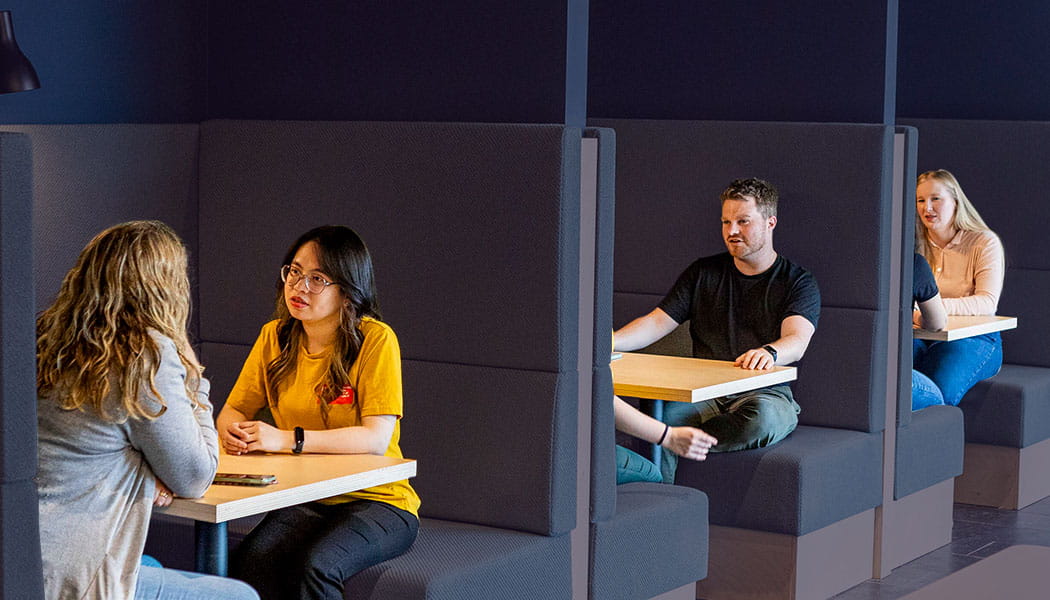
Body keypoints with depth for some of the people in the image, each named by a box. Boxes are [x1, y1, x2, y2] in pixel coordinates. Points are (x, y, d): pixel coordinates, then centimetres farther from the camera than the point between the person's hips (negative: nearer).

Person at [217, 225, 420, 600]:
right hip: (305, 501, 4)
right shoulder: (275, 337, 6)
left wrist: (288, 439, -29)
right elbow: (234, 410, 11)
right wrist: (232, 430, -15)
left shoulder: (376, 340, -12)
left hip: (376, 500, -4)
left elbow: (376, 438, -20)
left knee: (311, 567, -33)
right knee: (251, 561, -28)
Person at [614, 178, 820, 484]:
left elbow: (797, 341, -14)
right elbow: (657, 323, 8)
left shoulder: (797, 281, 5)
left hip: (766, 393, -2)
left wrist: (769, 352, -40)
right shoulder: (704, 273, 16)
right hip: (705, 395, 2)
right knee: (657, 413, -32)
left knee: (761, 416, -40)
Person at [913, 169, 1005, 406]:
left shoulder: (985, 242, 1)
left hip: (973, 338, -3)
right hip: (922, 336, 3)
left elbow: (987, 303, -12)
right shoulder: (915, 244, 15)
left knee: (940, 391, -35)